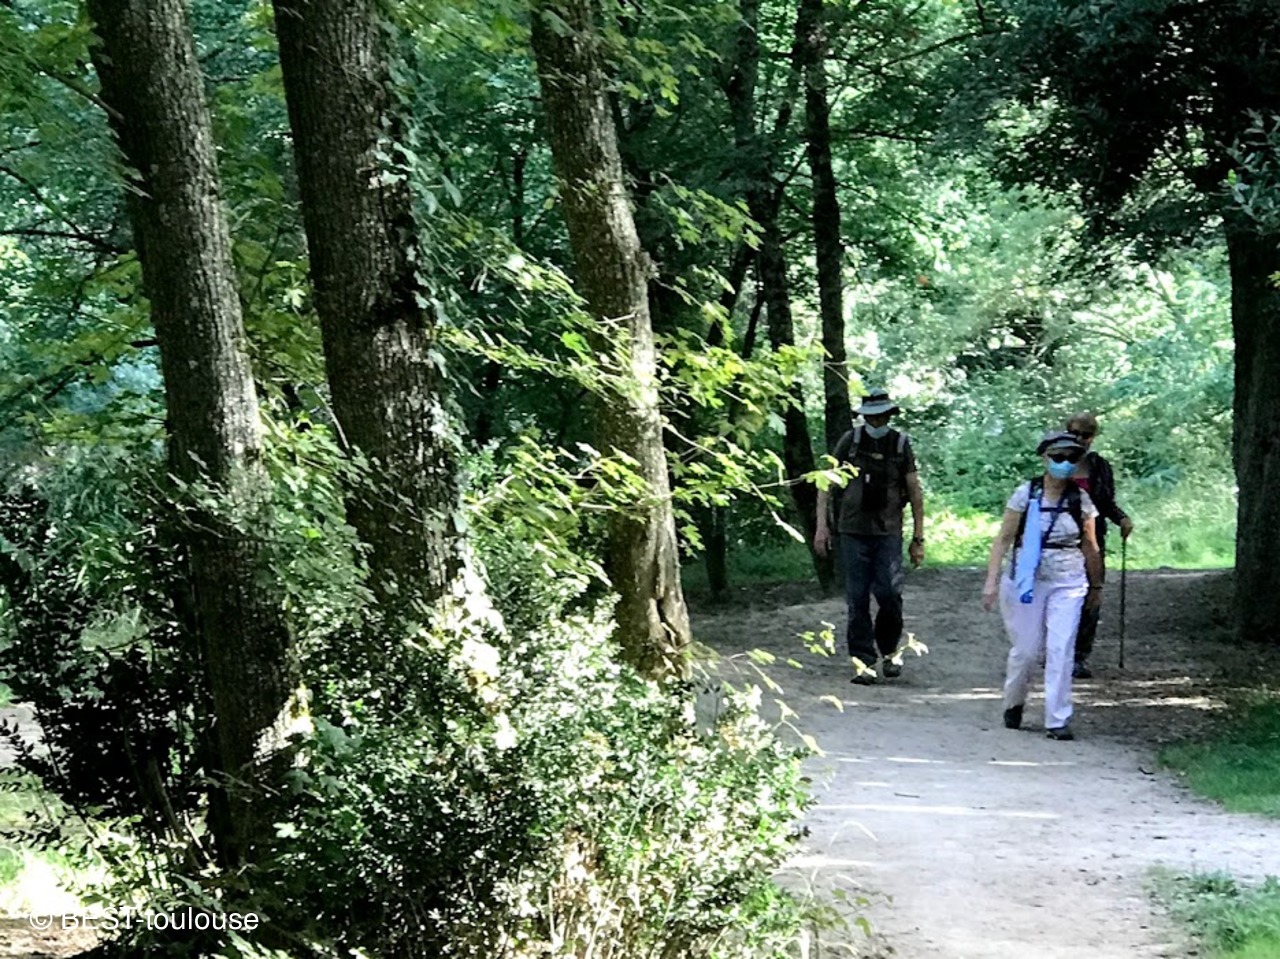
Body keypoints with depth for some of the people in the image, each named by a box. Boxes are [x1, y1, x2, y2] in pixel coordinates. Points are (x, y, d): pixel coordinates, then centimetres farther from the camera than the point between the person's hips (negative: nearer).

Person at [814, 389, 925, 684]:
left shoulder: (901, 445, 5)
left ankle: (888, 650, 14)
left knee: (890, 593, -10)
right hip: (853, 530, 0)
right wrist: (822, 525, -1)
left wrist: (918, 538, 6)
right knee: (858, 598, -1)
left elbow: (915, 493, 9)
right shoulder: (850, 441, 3)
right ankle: (863, 660, 5)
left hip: (888, 532, 0)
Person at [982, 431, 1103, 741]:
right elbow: (1003, 539, -3)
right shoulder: (1026, 494, -5)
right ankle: (1013, 705, 31)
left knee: (1061, 650, -9)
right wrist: (992, 580, -10)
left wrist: (1096, 587, 17)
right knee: (1025, 650, 5)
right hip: (1028, 582, -1)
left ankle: (1057, 720, -5)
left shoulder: (1080, 500, 0)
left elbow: (1090, 547, 10)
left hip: (1068, 585, 1)